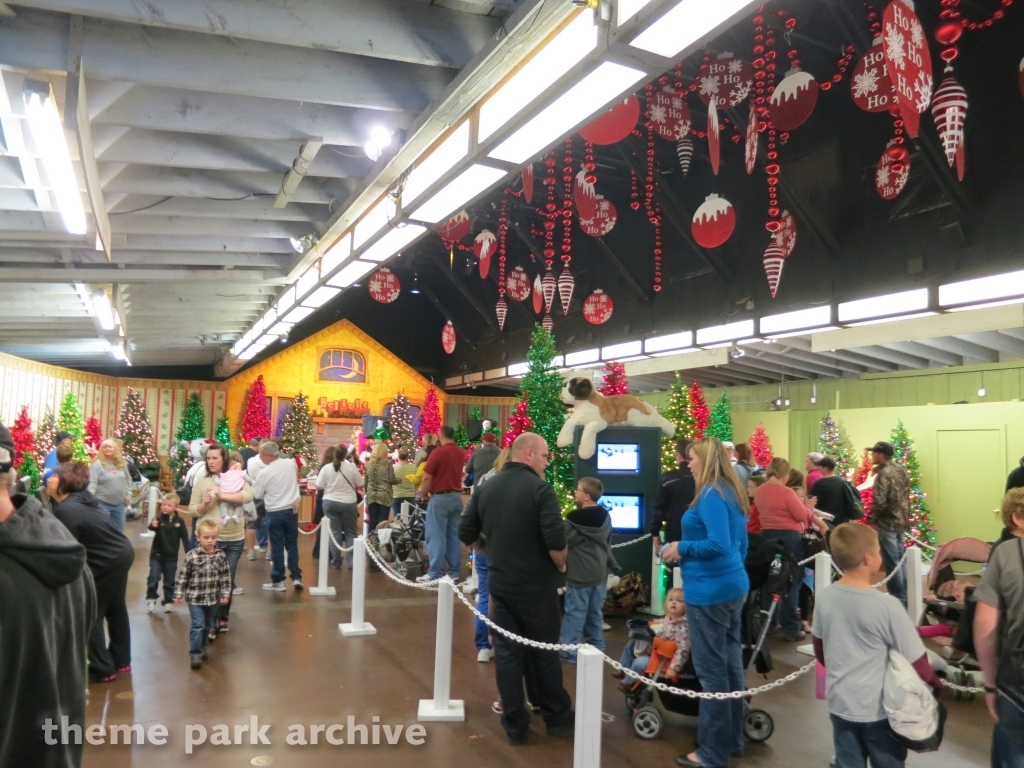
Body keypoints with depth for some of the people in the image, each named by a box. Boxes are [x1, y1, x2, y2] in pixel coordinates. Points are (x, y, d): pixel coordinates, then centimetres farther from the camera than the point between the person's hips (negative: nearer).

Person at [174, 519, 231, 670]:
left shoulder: (221, 555, -6)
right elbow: (183, 576, -5)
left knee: (208, 625, 17)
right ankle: (195, 654, 3)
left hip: (213, 598, 3)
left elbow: (226, 576, 0)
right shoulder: (192, 556, -13)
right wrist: (178, 594, -4)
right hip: (195, 598, -3)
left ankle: (202, 647, 37)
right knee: (197, 625, -7)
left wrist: (226, 594, -3)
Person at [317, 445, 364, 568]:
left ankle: (336, 561, 14)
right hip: (348, 503, -1)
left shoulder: (326, 467, -6)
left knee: (334, 531, 9)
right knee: (350, 532, 9)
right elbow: (360, 485, -1)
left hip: (330, 502, 1)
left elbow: (319, 487, -4)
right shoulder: (351, 467, -9)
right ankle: (351, 561, 7)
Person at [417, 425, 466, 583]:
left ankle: (436, 573, -1)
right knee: (453, 536, 10)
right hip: (456, 497, 7)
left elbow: (427, 477, -11)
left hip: (440, 498, -7)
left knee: (436, 536, -2)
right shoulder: (461, 453, 8)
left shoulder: (438, 452, -12)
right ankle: (454, 572, 13)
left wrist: (424, 493, 1)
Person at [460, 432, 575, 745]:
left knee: (507, 654, 11)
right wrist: (560, 566, -5)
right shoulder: (539, 488, -16)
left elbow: (466, 534, 6)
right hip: (537, 585, -4)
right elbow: (556, 541, -24)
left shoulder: (486, 488, 2)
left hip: (500, 584, 4)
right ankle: (557, 717, 28)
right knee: (544, 653, 12)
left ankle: (514, 725, 18)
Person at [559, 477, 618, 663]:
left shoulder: (575, 518, -19)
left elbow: (563, 541, -11)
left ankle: (569, 650, 4)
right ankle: (596, 647, 22)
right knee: (595, 612, 15)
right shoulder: (605, 516, 5)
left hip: (580, 573, -7)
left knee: (575, 612, -1)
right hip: (600, 572, 7)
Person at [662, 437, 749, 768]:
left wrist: (682, 548, -14)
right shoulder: (731, 493, 11)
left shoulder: (710, 495, -18)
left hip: (710, 591, -10)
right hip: (733, 585, 10)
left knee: (711, 670, 0)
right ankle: (732, 739, 30)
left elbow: (718, 544, -27)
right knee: (730, 663, 17)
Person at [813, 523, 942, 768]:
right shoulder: (886, 605, -23)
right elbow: (916, 662, -13)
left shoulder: (824, 597, -8)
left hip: (840, 704, 4)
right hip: (879, 708, -4)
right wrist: (936, 684, 8)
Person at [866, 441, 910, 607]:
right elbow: (905, 497, 17)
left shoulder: (884, 473, -16)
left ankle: (897, 599, 2)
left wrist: (871, 520, -12)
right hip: (901, 521, 9)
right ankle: (904, 598, 21)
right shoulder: (901, 471, 11)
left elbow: (879, 501, -22)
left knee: (891, 563, -2)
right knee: (900, 562, 15)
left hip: (887, 523, -9)